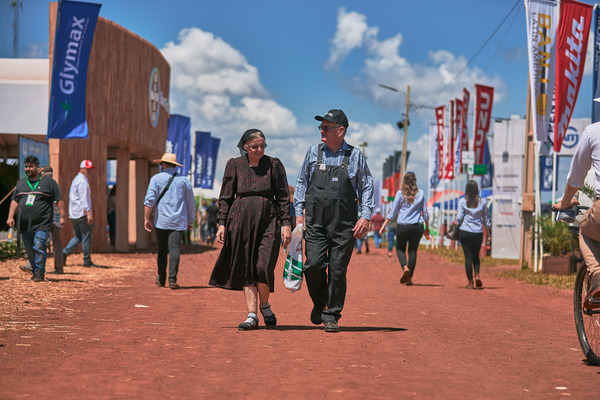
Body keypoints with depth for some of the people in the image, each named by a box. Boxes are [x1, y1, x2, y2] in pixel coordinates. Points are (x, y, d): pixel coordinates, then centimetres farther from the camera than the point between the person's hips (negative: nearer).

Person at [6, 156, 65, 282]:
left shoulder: (48, 181, 3)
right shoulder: (21, 183, 17)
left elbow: (59, 200, 2)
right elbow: (15, 201, 18)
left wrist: (62, 217, -4)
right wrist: (10, 217, 7)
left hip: (42, 224, -5)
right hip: (25, 223, 5)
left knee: (39, 246, -17)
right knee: (29, 250, 5)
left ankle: (40, 273, -12)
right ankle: (35, 271, 17)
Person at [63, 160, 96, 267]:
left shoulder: (76, 180, 19)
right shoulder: (83, 181, -12)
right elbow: (84, 199, -22)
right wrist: (88, 213, -28)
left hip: (73, 214, 9)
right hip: (82, 214, -9)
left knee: (78, 237, 17)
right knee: (86, 237, -2)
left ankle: (65, 252, 0)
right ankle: (87, 261, 2)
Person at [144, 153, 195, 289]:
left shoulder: (156, 178, 4)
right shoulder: (184, 180, 10)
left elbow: (149, 200, -6)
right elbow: (191, 203, 13)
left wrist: (147, 218, -3)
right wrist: (190, 221, 22)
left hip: (161, 221, 0)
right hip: (179, 222, 0)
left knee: (162, 249, 10)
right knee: (174, 248, -6)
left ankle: (161, 279, 18)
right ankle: (172, 279, -17)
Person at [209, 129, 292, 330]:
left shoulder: (274, 165, 4)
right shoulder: (234, 165, 5)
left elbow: (283, 197, 5)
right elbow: (225, 197, 8)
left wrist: (286, 224, -1)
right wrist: (222, 223, 0)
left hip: (268, 221, -1)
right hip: (241, 221, 1)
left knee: (263, 267, -12)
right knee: (246, 268, 0)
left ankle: (265, 306, 14)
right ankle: (252, 315, 5)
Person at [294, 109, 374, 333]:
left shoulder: (355, 156, 4)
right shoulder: (314, 152, 9)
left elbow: (366, 187, 8)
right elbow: (302, 182, 16)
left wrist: (365, 216, -3)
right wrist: (299, 212, 8)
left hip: (344, 224, -1)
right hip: (316, 221, 1)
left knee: (338, 270, -2)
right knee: (314, 264, -10)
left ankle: (332, 315, 10)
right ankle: (319, 304, 17)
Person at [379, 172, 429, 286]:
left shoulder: (400, 193, -2)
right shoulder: (420, 194, 4)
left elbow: (392, 212, -1)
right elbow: (425, 212, 9)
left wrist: (384, 225, 6)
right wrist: (427, 227, 20)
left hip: (402, 226, -1)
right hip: (417, 226, 2)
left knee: (400, 248, 13)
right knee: (413, 250, 7)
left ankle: (405, 267, -14)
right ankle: (409, 277, 6)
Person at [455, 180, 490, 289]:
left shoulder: (462, 202, -4)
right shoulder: (482, 202, 1)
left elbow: (459, 218, -5)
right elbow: (486, 218, 8)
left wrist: (456, 219, 16)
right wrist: (487, 227, 20)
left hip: (465, 231, -2)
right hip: (478, 232, 2)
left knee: (468, 256, 2)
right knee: (476, 255, 17)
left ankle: (470, 282, 0)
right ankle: (477, 275, -7)